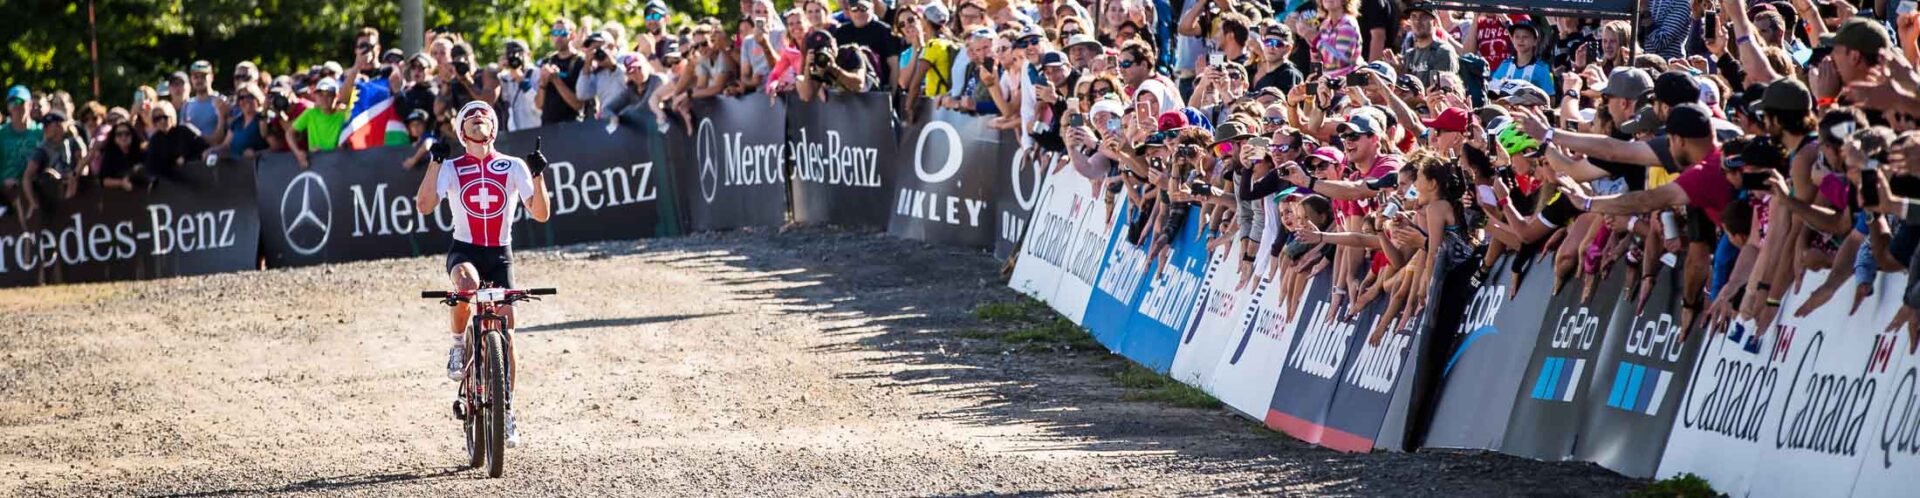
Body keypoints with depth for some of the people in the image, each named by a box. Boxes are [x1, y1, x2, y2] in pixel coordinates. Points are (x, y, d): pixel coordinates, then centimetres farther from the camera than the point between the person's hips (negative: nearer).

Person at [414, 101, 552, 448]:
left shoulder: (512, 167, 4)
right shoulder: (451, 169, 3)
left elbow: (540, 214, -2)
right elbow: (424, 205, -13)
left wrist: (537, 175, -15)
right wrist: (435, 161, -18)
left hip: (500, 255, 2)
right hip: (464, 251, -2)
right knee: (467, 283, -39)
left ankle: (506, 411, 6)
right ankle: (458, 345, -12)